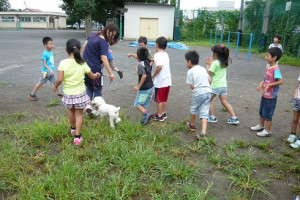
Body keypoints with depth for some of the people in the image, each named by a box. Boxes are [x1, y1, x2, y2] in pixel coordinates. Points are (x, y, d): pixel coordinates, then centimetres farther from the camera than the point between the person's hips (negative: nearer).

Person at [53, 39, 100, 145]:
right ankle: (77, 137, 10)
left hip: (68, 93, 1)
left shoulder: (63, 63, -12)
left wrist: (55, 86, 4)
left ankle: (73, 129, 48)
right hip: (80, 93, -1)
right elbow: (92, 76, 5)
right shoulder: (82, 64, -7)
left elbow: (59, 79, -16)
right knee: (79, 114, 10)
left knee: (71, 111, 25)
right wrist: (97, 75, 28)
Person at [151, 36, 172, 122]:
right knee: (164, 99, 19)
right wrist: (154, 60, 24)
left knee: (159, 99, 7)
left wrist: (154, 75, -15)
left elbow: (159, 66, -28)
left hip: (160, 82, -7)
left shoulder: (157, 55, -14)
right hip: (168, 80, 7)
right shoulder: (166, 54, 10)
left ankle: (159, 116, 16)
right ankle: (164, 114, 30)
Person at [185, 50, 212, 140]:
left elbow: (192, 86, -7)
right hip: (208, 92, 5)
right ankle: (203, 133, -7)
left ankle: (192, 125, 42)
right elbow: (209, 80, 9)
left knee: (193, 109, 21)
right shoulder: (203, 69, 15)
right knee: (204, 112, 3)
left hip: (198, 93, -5)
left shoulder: (190, 72, -3)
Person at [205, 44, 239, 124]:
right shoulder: (224, 62, 11)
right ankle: (234, 118, 10)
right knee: (225, 102, 13)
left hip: (215, 85, -8)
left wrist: (207, 64, -5)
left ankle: (212, 117, 11)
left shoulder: (215, 63, -14)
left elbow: (210, 73, -15)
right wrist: (211, 63, 19)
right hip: (223, 85, 8)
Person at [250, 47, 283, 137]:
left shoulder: (275, 69, -22)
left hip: (270, 96, -9)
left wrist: (269, 85, -27)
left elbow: (280, 81, -25)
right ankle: (261, 126, 42)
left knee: (268, 114, 4)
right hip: (264, 94, 9)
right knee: (261, 112, 23)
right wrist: (262, 83, 0)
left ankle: (267, 131, 19)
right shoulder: (268, 66, 4)